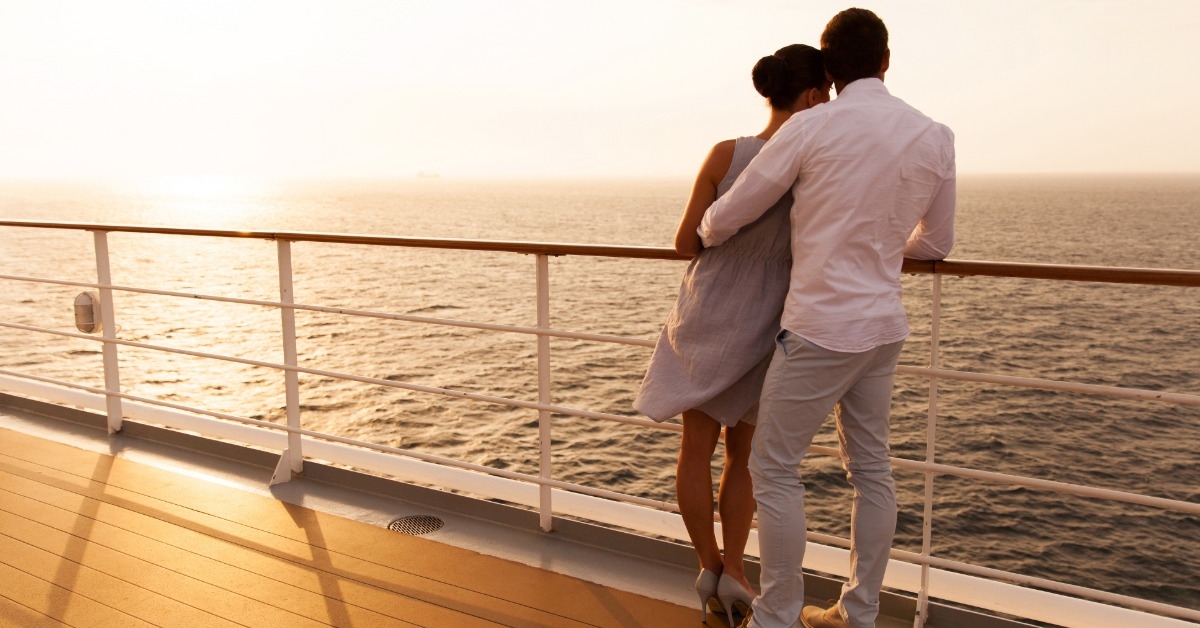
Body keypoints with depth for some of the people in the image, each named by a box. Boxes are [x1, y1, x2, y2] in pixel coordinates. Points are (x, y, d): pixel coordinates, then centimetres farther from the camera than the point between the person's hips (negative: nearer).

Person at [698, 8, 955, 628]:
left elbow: (728, 215, -5)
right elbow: (936, 243, 14)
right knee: (870, 468, 15)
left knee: (774, 468, 5)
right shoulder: (934, 137, 4)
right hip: (883, 325, 7)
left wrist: (705, 234, 18)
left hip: (820, 325, -6)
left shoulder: (811, 127, -11)